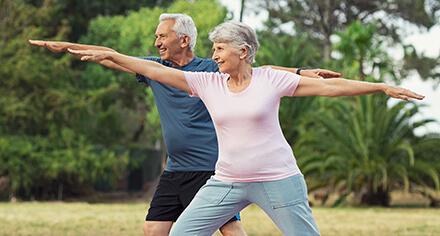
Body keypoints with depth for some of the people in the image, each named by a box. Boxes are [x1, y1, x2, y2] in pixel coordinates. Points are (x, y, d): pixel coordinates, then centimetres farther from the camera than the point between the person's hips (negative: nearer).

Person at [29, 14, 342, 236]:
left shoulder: (211, 70, -5)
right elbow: (113, 57, 15)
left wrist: (302, 73, -18)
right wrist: (66, 47, 18)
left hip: (211, 169, -6)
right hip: (175, 171, 6)